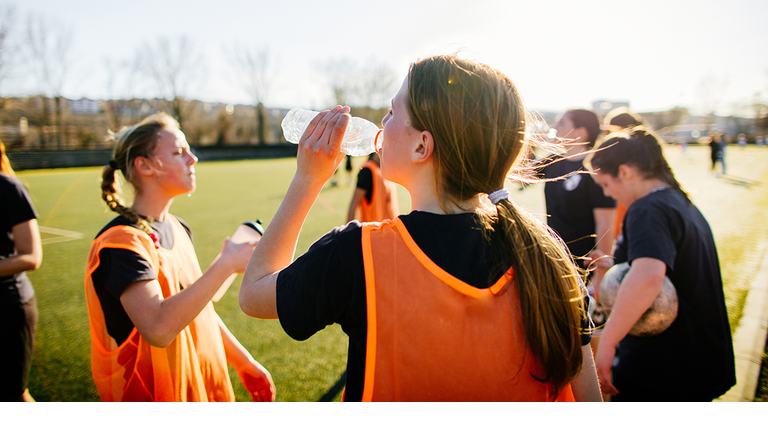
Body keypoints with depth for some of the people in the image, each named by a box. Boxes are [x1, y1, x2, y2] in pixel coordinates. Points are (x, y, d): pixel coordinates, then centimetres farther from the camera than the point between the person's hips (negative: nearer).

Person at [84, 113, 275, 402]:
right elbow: (159, 328, -34)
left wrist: (243, 363, 13)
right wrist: (226, 264, -29)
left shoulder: (178, 229, 5)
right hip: (154, 394, -7)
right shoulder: (120, 242, -21)